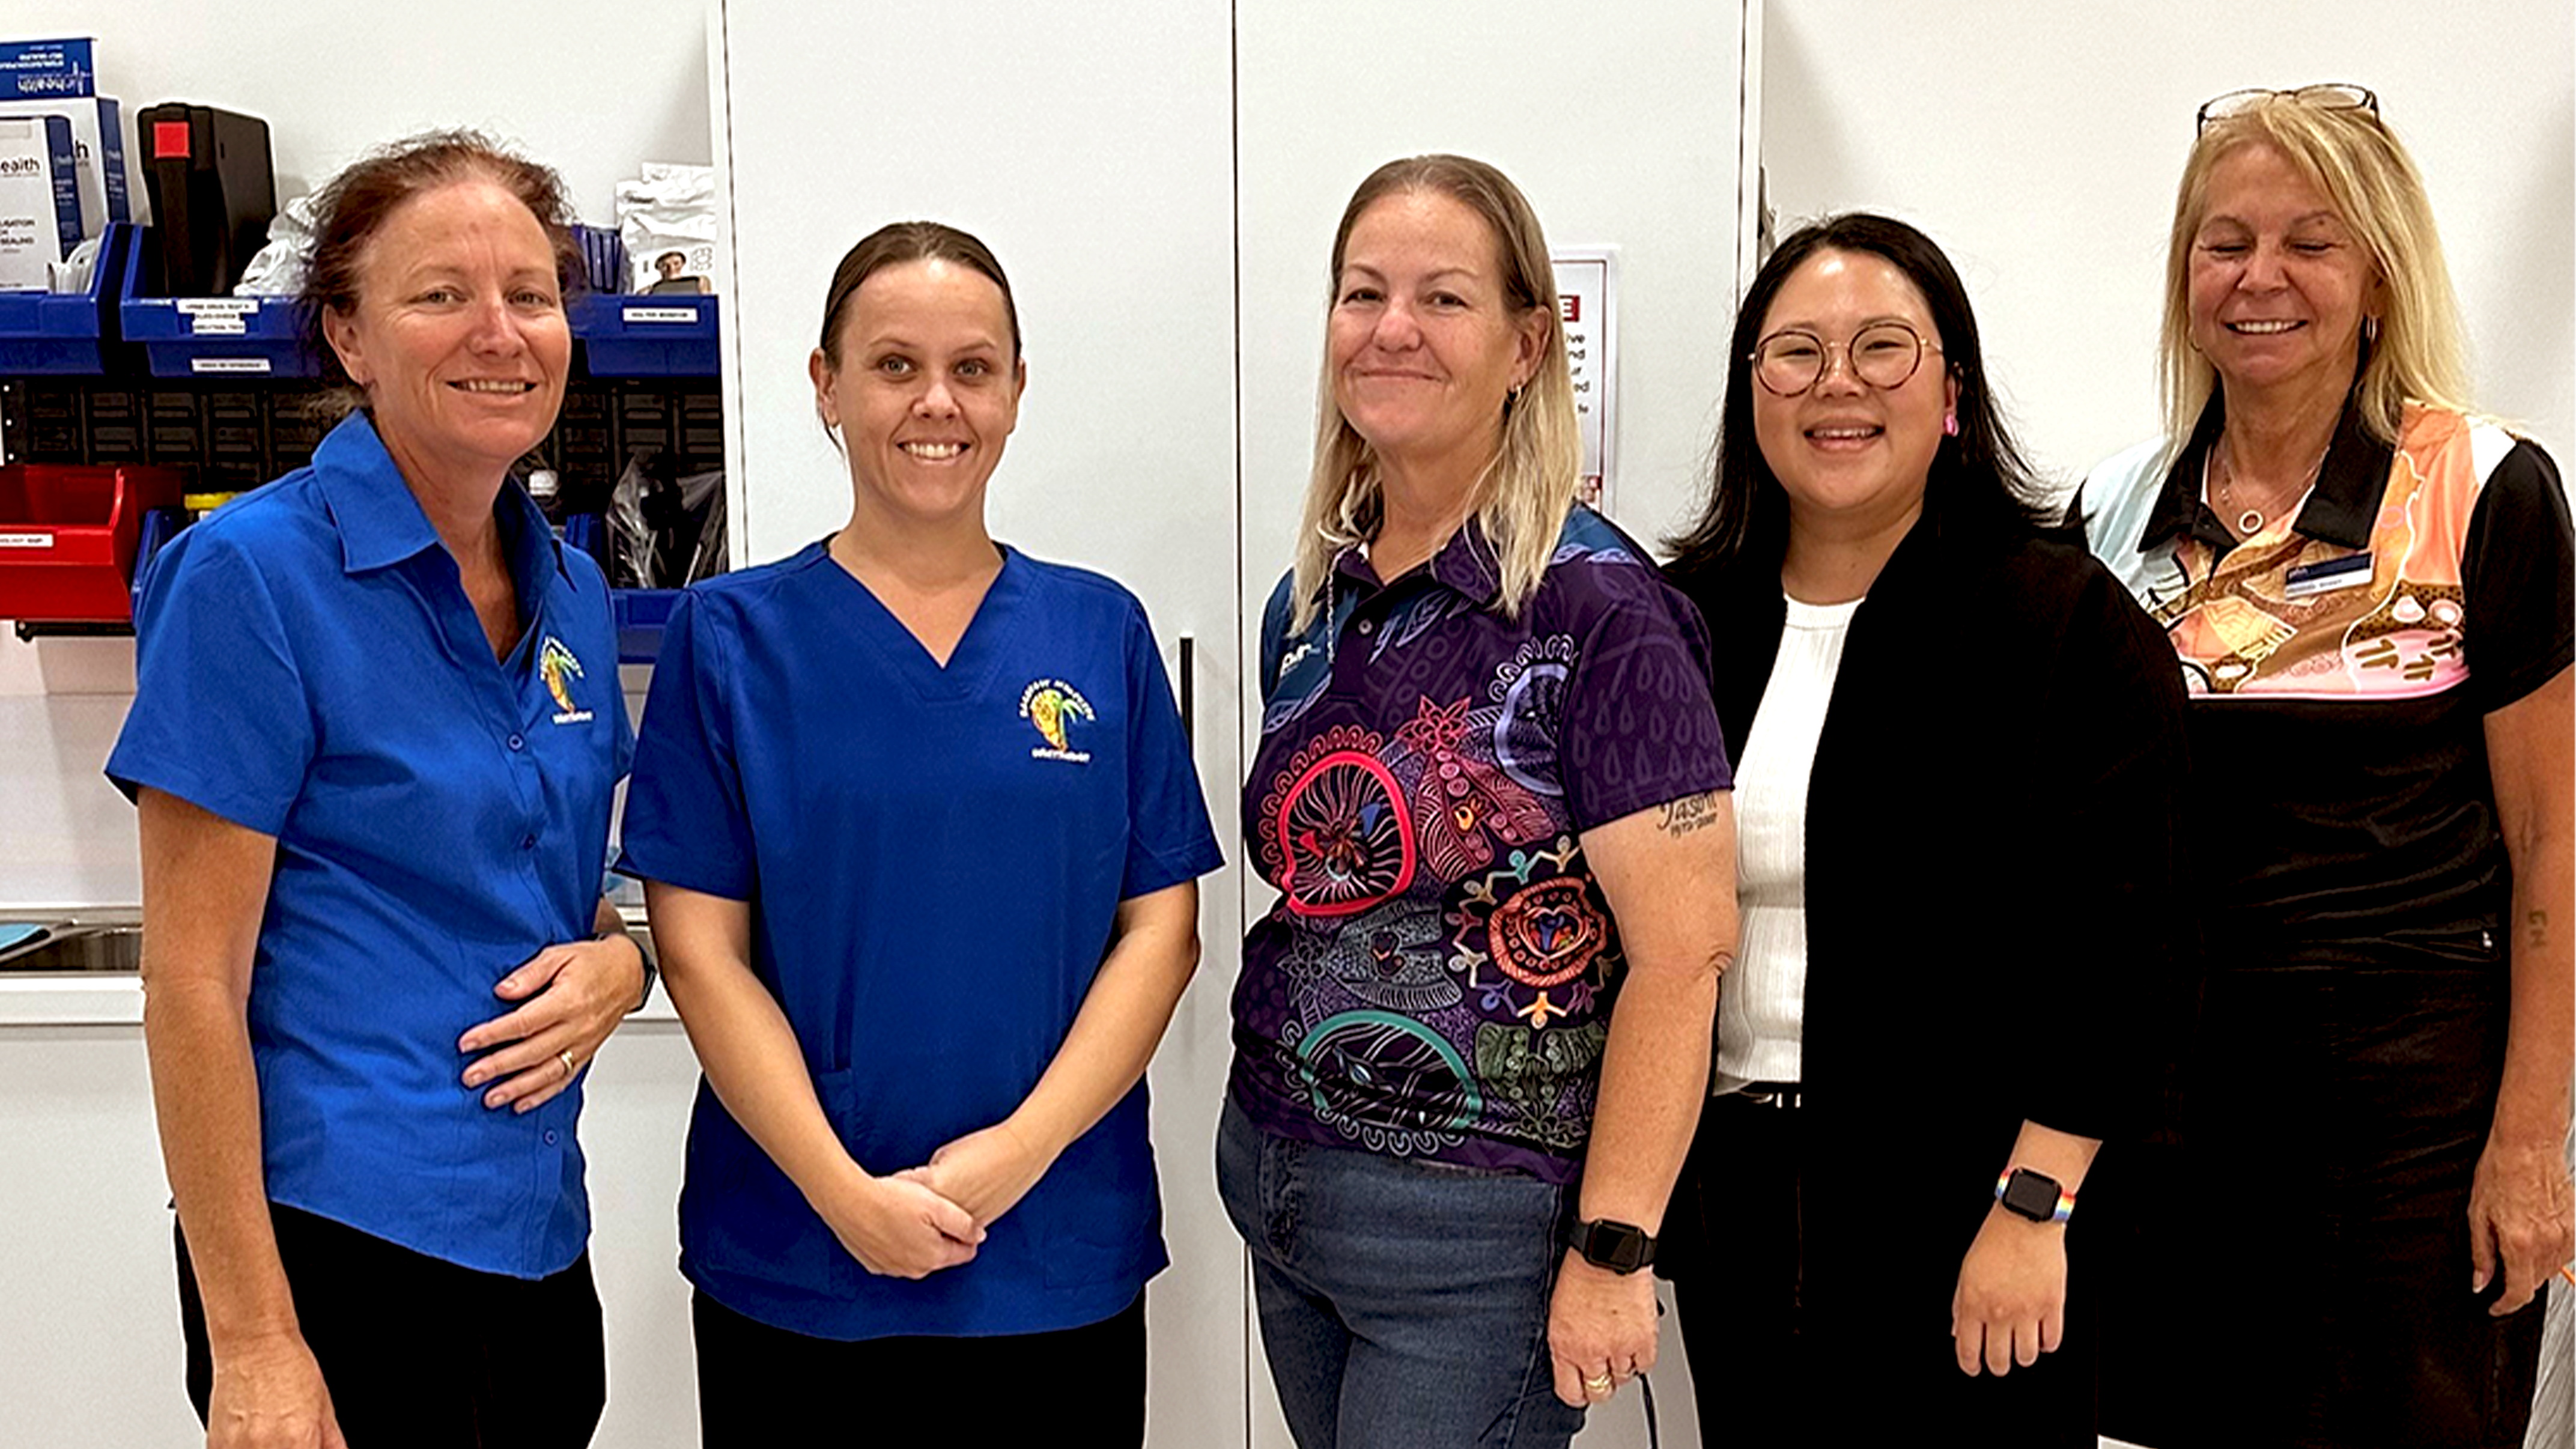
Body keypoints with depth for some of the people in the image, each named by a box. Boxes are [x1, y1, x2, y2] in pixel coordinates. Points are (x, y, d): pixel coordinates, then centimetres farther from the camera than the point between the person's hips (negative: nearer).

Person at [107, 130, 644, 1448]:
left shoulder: (571, 594, 7)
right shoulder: (255, 571, -11)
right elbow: (192, 981, -13)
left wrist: (613, 962, -5)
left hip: (538, 1240, 6)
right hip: (337, 1239, -6)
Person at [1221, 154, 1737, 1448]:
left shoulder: (1595, 610, -15)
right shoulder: (1309, 603, 6)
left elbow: (1682, 951, -18)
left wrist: (1612, 1251, -18)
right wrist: (1273, 1160, 11)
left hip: (1475, 1236, -6)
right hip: (1277, 1190, 7)